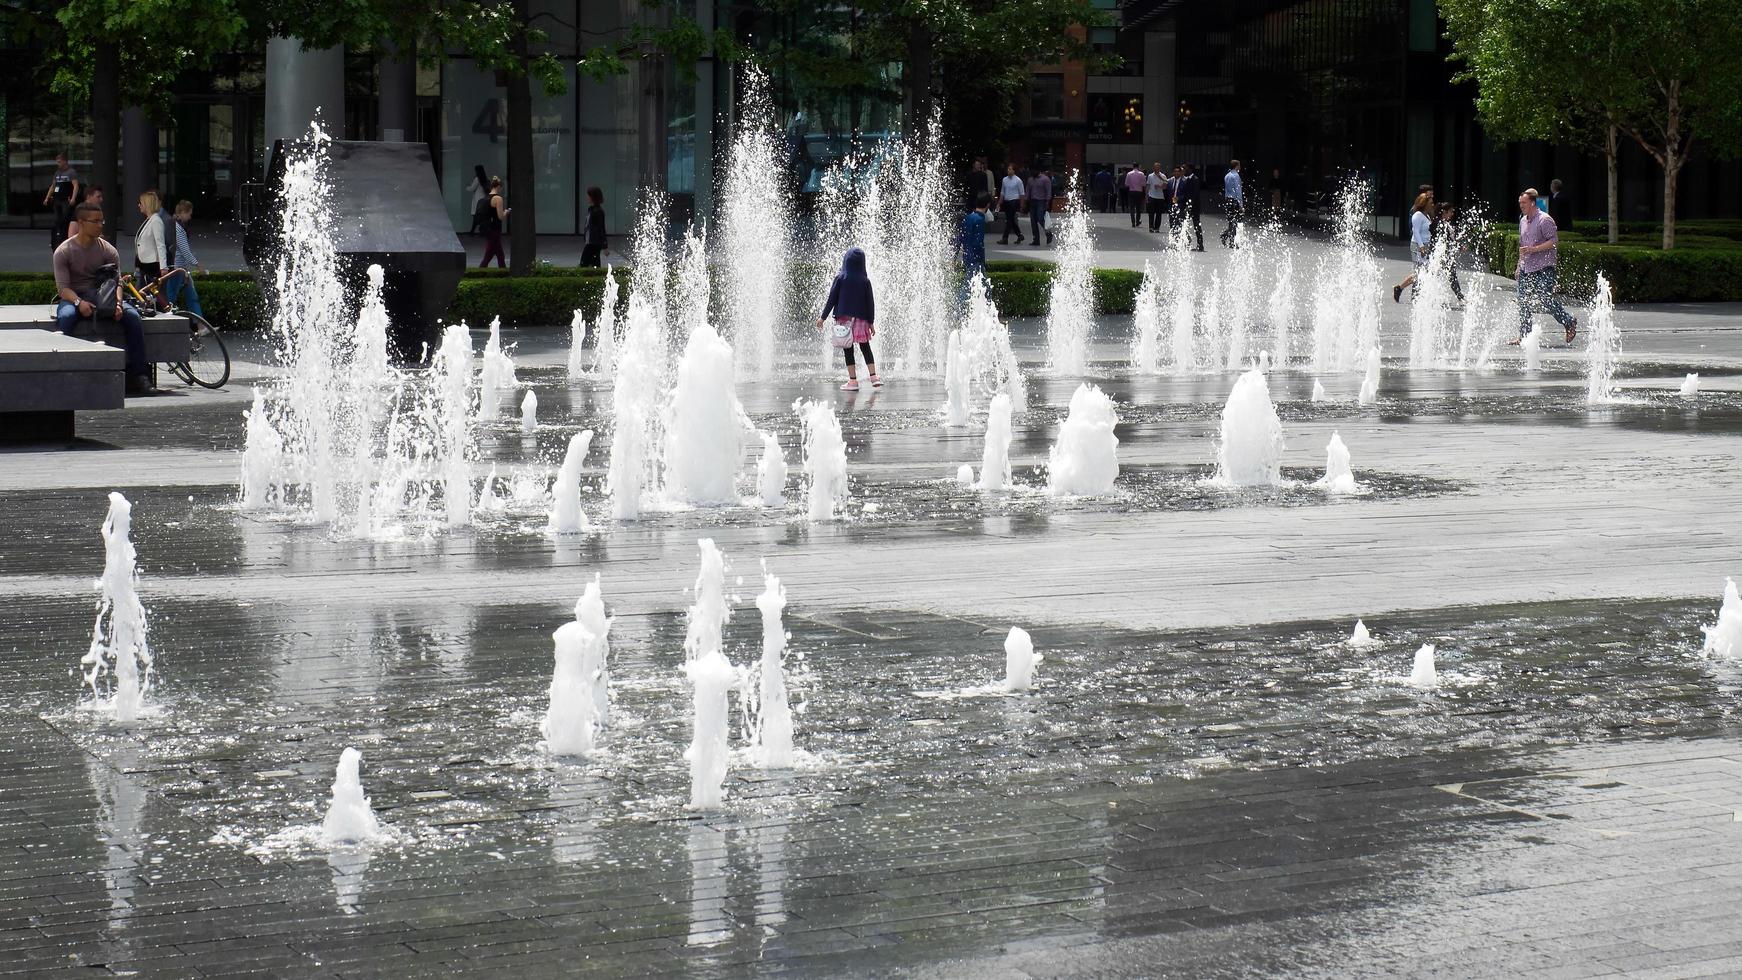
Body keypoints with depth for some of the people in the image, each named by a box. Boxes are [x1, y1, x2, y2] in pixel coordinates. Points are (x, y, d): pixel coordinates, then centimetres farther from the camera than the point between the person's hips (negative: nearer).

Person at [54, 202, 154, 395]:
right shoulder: (63, 252, -2)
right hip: (73, 298, -2)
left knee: (132, 315, -26)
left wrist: (117, 303, -24)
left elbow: (117, 281, -2)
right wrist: (79, 302, -31)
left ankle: (138, 374, -28)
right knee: (66, 316, -39)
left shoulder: (108, 250, 6)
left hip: (102, 296, 2)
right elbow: (63, 287, -10)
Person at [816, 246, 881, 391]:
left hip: (844, 319, -2)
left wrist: (823, 317, 0)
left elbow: (832, 299, -6)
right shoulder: (865, 281, -2)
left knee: (848, 350, 3)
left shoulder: (840, 278, -7)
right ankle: (874, 376, 3)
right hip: (861, 319, 2)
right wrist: (871, 322, 7)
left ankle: (853, 380, 0)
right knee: (865, 348, 12)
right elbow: (870, 302, 0)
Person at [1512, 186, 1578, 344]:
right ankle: (1524, 336, 5)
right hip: (1526, 269, 8)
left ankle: (1570, 323, 11)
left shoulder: (1544, 220, -10)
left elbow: (1554, 241, -16)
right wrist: (1519, 264, 20)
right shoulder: (1523, 220, 14)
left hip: (1543, 268, -8)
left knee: (1546, 301, -9)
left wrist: (1533, 249, -22)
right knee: (1523, 302, 2)